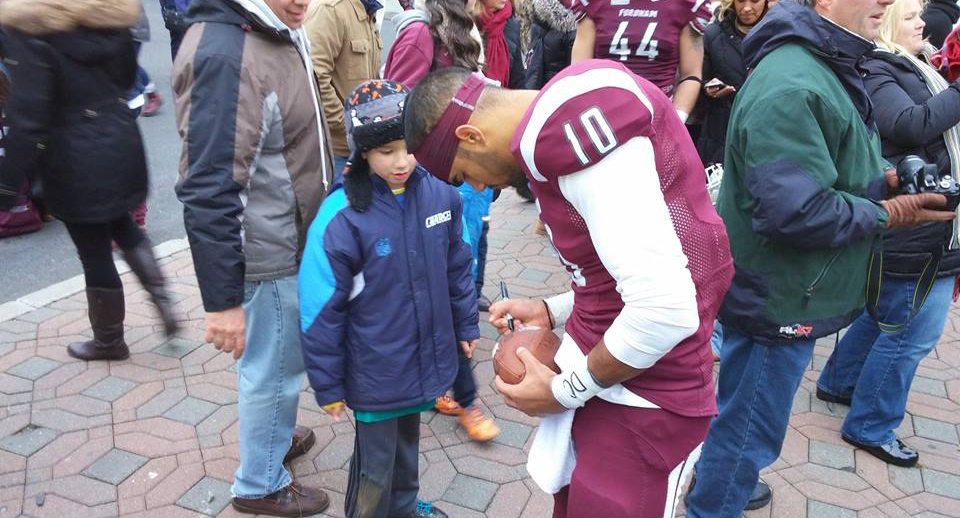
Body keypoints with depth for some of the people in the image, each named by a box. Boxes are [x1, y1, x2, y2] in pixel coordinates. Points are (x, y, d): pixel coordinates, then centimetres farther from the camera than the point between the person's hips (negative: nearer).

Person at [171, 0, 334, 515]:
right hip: (269, 253, -9)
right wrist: (222, 298, -25)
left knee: (276, 359, 25)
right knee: (273, 367, 9)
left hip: (292, 238, 9)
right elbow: (209, 192, -27)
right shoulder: (222, 54, -25)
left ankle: (274, 434, 47)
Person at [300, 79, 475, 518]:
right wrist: (328, 386, -10)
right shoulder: (340, 217, -22)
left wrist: (466, 325, 14)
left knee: (407, 443, 27)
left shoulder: (439, 194, -8)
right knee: (375, 467, 14)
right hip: (374, 375, -4)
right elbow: (321, 310, -16)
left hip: (425, 361, 5)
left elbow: (457, 266, 7)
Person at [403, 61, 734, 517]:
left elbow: (665, 309, -28)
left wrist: (567, 390, -14)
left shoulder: (569, 127, -23)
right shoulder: (560, 122, 9)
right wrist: (555, 312, 8)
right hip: (603, 364, 9)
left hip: (642, 395, -9)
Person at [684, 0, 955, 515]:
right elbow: (795, 211, -32)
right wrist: (886, 213, -18)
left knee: (742, 415, 28)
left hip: (774, 289, 10)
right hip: (776, 299, -10)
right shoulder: (792, 87, -28)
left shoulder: (822, 67, 7)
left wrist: (880, 178, 2)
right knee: (748, 430, 8)